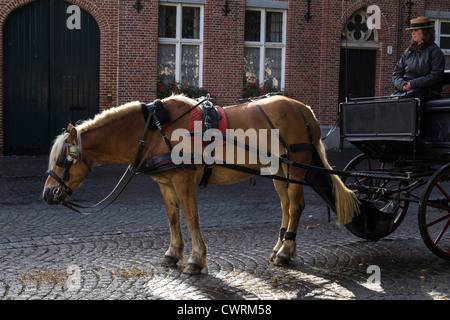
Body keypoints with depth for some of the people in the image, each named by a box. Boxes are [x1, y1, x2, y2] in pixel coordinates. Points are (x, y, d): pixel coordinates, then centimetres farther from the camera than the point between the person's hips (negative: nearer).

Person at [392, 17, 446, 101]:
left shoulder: (435, 51, 2)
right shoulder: (409, 51, 19)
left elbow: (436, 76, -8)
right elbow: (396, 72, 17)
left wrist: (413, 83, -15)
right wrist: (402, 84, -6)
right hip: (407, 88, 5)